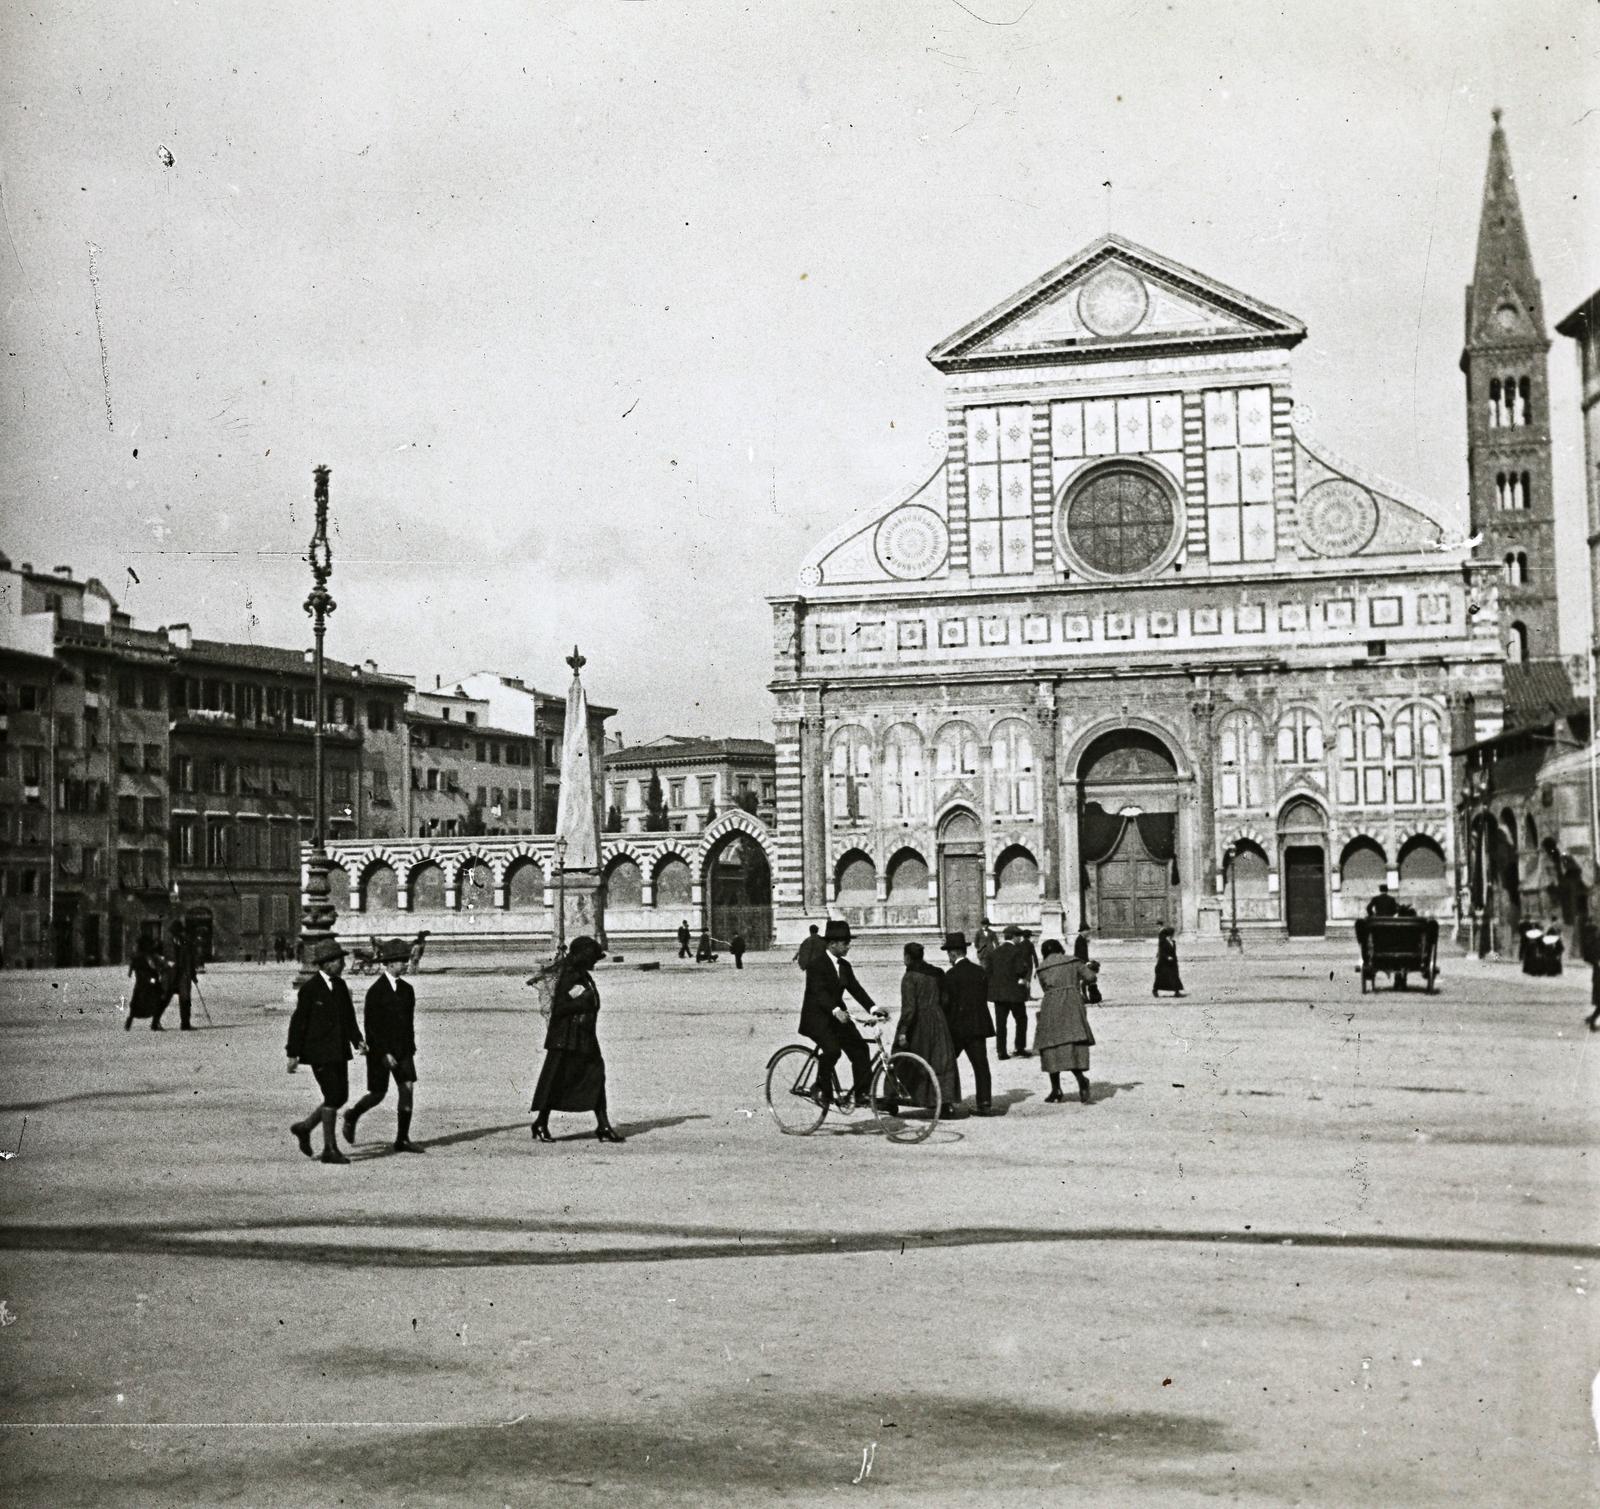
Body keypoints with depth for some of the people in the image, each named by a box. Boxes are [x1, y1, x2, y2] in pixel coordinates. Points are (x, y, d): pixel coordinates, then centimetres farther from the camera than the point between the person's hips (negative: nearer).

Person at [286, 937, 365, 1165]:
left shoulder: (340, 986, 10)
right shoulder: (310, 988, -11)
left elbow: (349, 1017, 16)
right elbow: (298, 1022, -9)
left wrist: (357, 1040, 2)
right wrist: (293, 1055, -9)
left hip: (339, 1051, 7)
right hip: (319, 1052, -7)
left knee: (341, 1096, 9)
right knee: (332, 1096, -8)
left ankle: (304, 1127, 28)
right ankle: (330, 1149, 1)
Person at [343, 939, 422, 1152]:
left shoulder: (407, 990, 7)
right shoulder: (376, 991, -12)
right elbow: (370, 1025, -14)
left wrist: (411, 1048, 15)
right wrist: (384, 1053, -19)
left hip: (403, 1049, 5)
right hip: (380, 1050, -5)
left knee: (407, 1088, -7)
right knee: (378, 1094, 2)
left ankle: (402, 1139, -2)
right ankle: (352, 1116, 32)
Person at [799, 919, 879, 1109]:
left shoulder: (845, 965, 11)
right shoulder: (816, 963, -13)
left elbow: (856, 989, 5)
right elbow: (819, 991, -25)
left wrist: (873, 1008, -10)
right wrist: (835, 1010, -40)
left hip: (838, 1016, 7)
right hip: (817, 1017, -7)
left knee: (860, 1049, -9)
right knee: (832, 1049, -28)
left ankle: (861, 1094, -3)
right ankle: (822, 1088, -7)